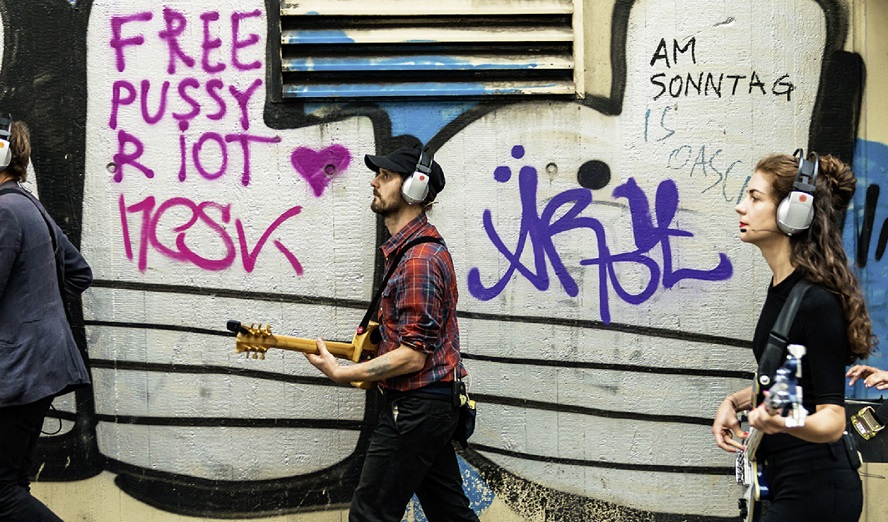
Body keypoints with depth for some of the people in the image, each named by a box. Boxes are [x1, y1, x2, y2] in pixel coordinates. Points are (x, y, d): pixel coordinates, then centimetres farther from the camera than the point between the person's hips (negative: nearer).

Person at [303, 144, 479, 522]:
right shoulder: (426, 247, 15)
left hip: (415, 406, -11)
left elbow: (413, 356, -22)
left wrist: (343, 374, -19)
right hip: (434, 405, 11)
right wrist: (369, 363, 12)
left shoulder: (419, 260, -19)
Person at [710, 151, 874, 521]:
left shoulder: (819, 303, -21)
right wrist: (735, 402, 9)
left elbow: (833, 420, -22)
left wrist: (786, 421, -41)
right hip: (788, 482, 9)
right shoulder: (781, 286, 7)